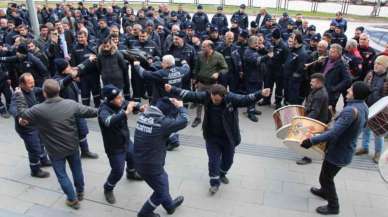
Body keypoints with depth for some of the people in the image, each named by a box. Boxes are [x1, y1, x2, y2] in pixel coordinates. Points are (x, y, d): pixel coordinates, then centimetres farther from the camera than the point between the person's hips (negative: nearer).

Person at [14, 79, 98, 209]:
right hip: (73, 146, 3)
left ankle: (73, 200, 27)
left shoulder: (39, 110, -23)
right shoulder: (71, 104, -15)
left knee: (61, 175, 16)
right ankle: (80, 193, 43)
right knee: (77, 169, 22)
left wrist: (18, 95, 8)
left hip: (55, 150, -3)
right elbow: (87, 111, -2)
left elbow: (22, 113, -4)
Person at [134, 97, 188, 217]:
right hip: (151, 165, -8)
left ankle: (170, 205, 52)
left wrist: (169, 102, 9)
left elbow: (157, 106, 19)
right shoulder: (161, 121, -26)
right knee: (161, 191, 18)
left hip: (139, 161, 8)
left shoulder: (143, 114, -3)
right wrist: (180, 107, -1)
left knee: (163, 182, 30)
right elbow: (183, 121, -17)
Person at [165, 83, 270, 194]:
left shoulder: (231, 98, -21)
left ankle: (222, 174, 48)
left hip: (228, 138, 0)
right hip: (212, 137, 0)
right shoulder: (206, 96, -15)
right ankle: (215, 182, 23)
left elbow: (246, 99, -31)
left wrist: (260, 94, -49)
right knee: (213, 161, 3)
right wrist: (172, 89, -17)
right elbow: (190, 95, -12)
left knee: (228, 159, 19)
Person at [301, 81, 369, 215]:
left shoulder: (351, 110, -32)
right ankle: (325, 191, 53)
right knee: (328, 174, 30)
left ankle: (333, 206, 27)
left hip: (339, 152, -9)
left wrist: (312, 141, -31)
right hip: (345, 149, 9)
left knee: (325, 178, 9)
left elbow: (334, 133, -36)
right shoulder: (362, 106, -2)